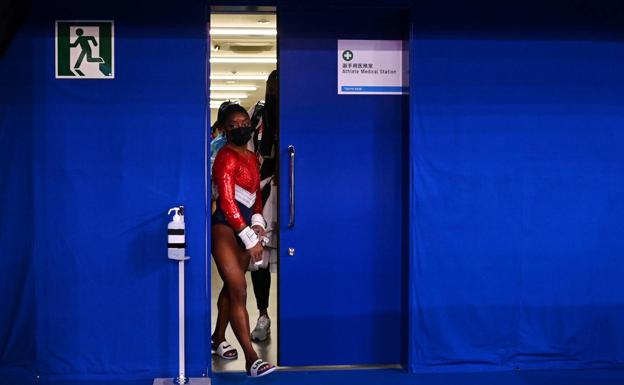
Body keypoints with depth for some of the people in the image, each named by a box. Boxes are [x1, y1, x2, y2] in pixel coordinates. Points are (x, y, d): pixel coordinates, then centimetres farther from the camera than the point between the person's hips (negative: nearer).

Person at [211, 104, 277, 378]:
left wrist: (258, 222, 1)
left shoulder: (251, 157, 14)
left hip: (244, 227, 9)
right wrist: (250, 239, -20)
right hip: (225, 227, -9)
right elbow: (227, 203, -20)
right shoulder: (226, 158, -13)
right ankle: (251, 359, -12)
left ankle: (217, 340, 35)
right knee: (239, 291, -11)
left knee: (231, 287, 18)